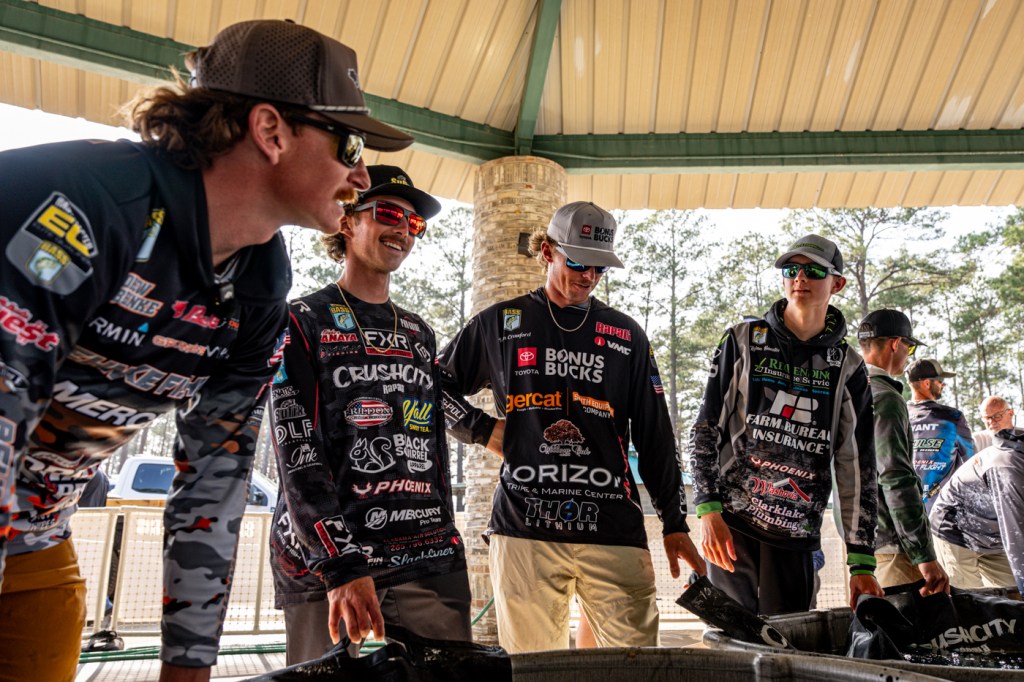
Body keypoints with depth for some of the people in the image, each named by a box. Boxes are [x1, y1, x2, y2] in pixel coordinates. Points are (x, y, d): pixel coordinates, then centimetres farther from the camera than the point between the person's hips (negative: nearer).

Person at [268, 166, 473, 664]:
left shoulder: (420, 334, 18)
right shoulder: (302, 323, 2)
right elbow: (297, 454, -8)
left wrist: (447, 544, 13)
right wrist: (342, 566, -17)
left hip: (430, 561, 4)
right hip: (323, 562, -4)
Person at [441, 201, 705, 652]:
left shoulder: (626, 335, 13)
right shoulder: (500, 323, 10)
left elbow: (655, 437, 13)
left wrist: (675, 522, 10)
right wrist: (482, 430, 3)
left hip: (613, 529, 1)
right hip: (523, 527, 0)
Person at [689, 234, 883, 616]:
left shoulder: (847, 367, 9)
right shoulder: (743, 341, 5)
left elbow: (856, 468, 8)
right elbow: (705, 430, 2)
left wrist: (862, 563, 4)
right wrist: (708, 510, -8)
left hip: (796, 534, 2)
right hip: (730, 525, -1)